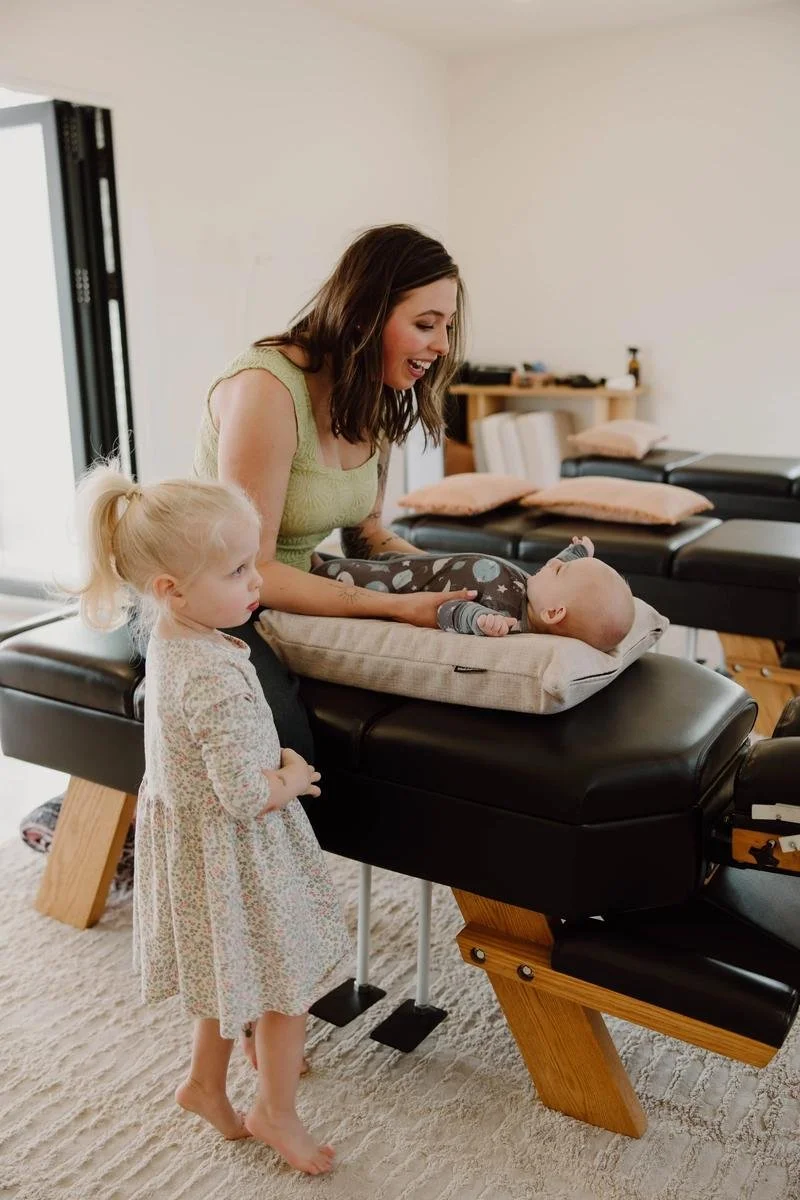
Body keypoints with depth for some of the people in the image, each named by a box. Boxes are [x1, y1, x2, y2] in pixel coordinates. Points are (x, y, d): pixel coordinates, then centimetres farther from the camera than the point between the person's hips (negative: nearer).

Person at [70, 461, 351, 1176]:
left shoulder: (170, 639, -3)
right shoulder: (215, 674, -34)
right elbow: (248, 796, -32)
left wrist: (274, 764, 2)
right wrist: (293, 778, -12)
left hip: (195, 842, 9)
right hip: (235, 857, -9)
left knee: (234, 972, 28)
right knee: (288, 981, 12)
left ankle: (206, 1083, 47)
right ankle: (276, 1113, 33)